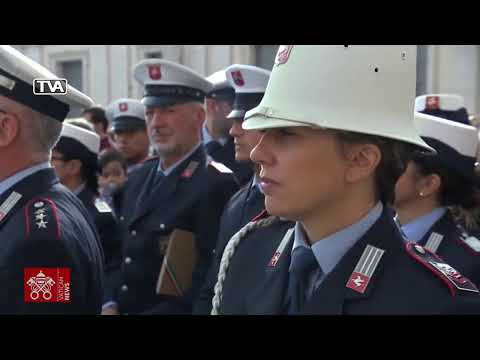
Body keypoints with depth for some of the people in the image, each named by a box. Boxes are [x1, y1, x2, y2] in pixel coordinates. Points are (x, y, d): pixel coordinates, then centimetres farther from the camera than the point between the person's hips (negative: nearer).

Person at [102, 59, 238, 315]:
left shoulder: (218, 184, -17)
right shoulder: (138, 179, 7)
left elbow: (211, 282, -20)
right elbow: (119, 254, 11)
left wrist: (153, 312, -19)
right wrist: (109, 305, -4)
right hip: (120, 309, 6)